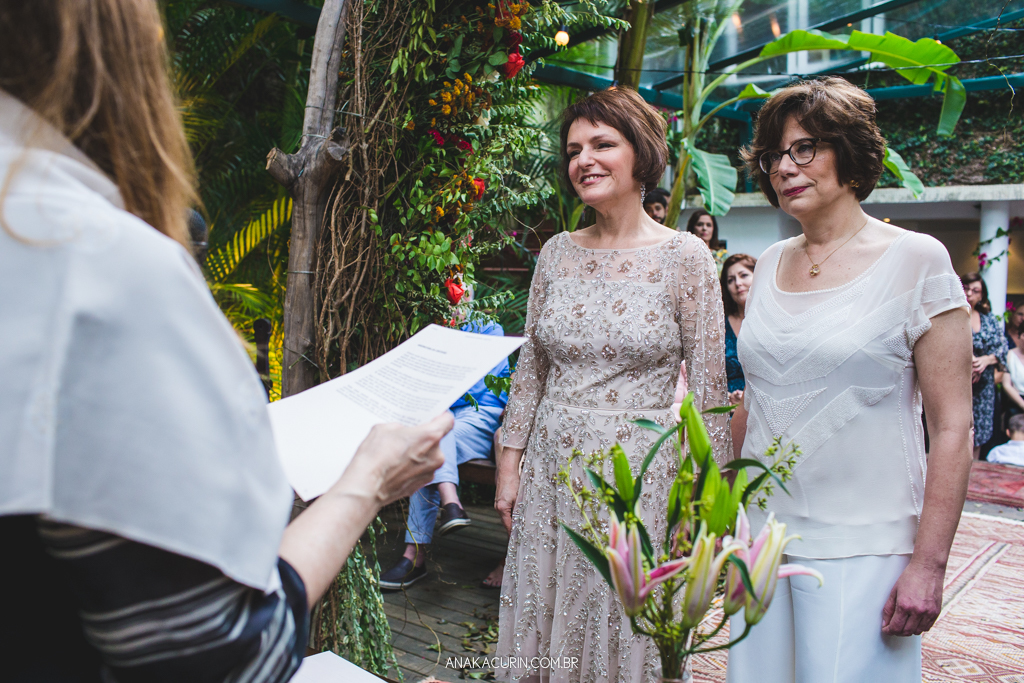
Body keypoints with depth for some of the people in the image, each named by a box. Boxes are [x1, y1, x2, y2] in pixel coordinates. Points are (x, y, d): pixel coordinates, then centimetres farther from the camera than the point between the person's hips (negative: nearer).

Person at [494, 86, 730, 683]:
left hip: (641, 469, -4)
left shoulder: (685, 256, -6)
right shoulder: (558, 253, 5)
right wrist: (510, 464, 7)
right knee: (541, 630, 13)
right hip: (552, 466, 4)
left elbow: (710, 389, -6)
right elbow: (530, 368, 9)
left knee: (626, 630, 8)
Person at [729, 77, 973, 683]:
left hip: (860, 546, -5)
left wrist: (928, 564, -13)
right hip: (761, 532, 5)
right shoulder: (771, 265, 8)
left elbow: (953, 427, -9)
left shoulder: (916, 260, -7)